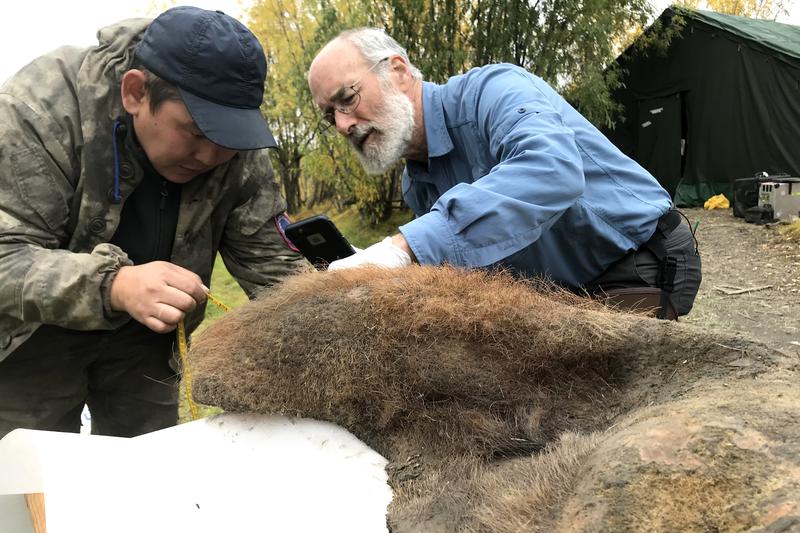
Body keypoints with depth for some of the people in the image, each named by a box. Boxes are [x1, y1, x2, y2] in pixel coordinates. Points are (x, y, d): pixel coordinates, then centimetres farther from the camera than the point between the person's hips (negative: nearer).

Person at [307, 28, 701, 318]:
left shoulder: (490, 90, -24)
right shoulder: (415, 188, 3)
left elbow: (552, 168, -45)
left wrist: (405, 246, -51)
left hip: (648, 267, -7)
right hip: (572, 289, 8)